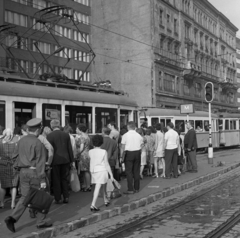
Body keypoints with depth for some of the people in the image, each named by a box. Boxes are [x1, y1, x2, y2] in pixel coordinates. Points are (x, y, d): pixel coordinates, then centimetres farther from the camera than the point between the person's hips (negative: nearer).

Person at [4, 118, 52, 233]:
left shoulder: (21, 140, 5)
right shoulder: (38, 143, -14)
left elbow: (15, 155, 14)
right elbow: (40, 162, -16)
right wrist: (42, 179, -14)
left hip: (23, 171, 6)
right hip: (34, 172, -6)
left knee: (24, 197, 13)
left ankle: (12, 218, -1)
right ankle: (41, 221, 19)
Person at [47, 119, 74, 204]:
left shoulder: (50, 136, -8)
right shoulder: (66, 135, 2)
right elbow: (70, 148, 5)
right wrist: (72, 160, 10)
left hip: (55, 160, -3)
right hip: (65, 160, 3)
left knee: (56, 180, 6)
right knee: (65, 179, 13)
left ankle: (58, 198, 10)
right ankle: (66, 197, 14)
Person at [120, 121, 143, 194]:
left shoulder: (125, 135, -6)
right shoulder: (139, 135, 5)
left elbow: (123, 147, -5)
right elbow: (141, 145, 4)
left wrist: (121, 156, 1)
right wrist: (138, 153, 11)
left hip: (129, 153, -4)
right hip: (137, 153, 4)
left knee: (129, 172, 1)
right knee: (136, 171, 12)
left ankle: (130, 189, -2)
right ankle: (136, 188, 18)